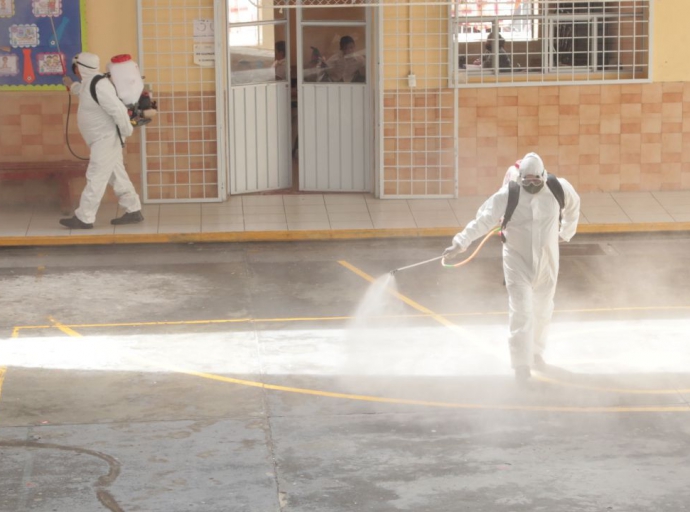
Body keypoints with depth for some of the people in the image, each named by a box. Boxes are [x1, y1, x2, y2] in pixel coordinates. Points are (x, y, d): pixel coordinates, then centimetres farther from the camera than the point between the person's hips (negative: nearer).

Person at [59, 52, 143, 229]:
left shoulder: (98, 86, -24)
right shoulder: (90, 83, 9)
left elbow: (118, 110, -27)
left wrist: (126, 131, -18)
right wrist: (72, 86, 41)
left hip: (107, 140, -10)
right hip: (103, 140, 10)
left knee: (95, 179, -7)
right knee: (117, 177, 14)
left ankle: (84, 219, -4)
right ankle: (133, 211, 20)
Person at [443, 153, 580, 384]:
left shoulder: (558, 189, -12)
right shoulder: (507, 195, -21)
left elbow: (573, 204, 10)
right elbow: (484, 219, -28)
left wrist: (566, 232, 19)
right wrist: (461, 242, -39)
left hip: (547, 259, 3)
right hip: (518, 260, -3)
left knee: (542, 310, 17)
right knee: (521, 311, -11)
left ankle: (536, 352, 39)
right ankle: (522, 364, -9)